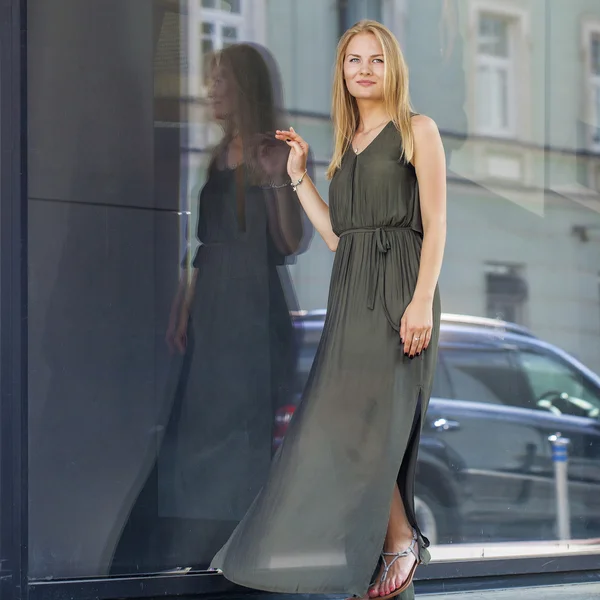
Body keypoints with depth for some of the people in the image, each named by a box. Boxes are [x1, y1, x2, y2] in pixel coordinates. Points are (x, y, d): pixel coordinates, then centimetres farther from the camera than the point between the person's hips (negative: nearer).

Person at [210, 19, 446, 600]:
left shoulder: (418, 131, 1)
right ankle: (397, 543, 6)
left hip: (397, 289, -6)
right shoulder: (347, 144, 19)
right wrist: (299, 177, 16)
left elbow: (435, 223, -6)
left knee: (360, 421, -12)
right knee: (353, 423, 1)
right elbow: (336, 234, 16)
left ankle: (400, 542, 0)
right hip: (351, 292, 7)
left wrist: (423, 300, -16)